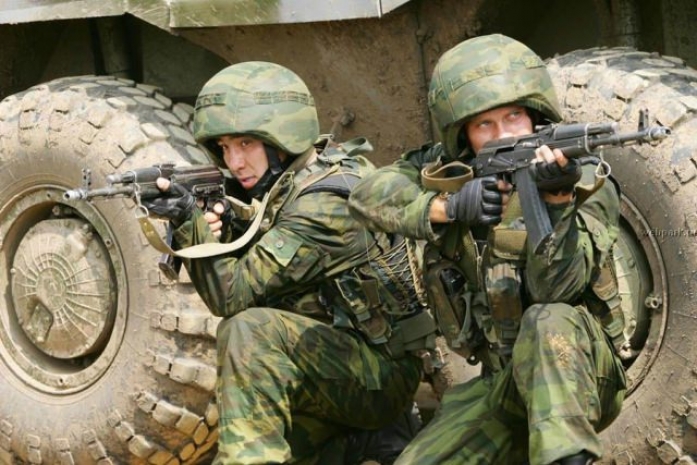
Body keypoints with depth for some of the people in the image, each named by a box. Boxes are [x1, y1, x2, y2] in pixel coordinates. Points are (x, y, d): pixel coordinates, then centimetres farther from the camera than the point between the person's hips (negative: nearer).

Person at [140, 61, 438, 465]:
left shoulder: (325, 203, -22)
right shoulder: (285, 184, 6)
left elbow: (234, 294, -22)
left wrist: (191, 221, -25)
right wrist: (228, 226, -12)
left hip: (383, 374, -9)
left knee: (250, 330, -29)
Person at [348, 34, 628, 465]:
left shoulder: (588, 187, -10)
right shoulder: (449, 170, 2)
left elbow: (552, 289, -23)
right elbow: (370, 194, -12)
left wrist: (556, 199, -38)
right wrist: (449, 206, -27)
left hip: (577, 373, -4)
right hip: (500, 382, 5)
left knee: (546, 321, -36)